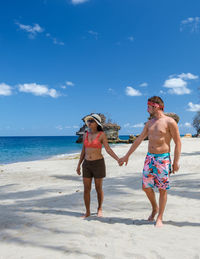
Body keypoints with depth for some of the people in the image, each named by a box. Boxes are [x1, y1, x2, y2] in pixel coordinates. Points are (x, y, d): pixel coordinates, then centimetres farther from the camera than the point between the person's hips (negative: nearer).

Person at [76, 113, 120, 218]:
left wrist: (118, 159, -24)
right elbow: (83, 151, 12)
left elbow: (108, 149, -12)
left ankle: (99, 209, 28)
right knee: (86, 189, 4)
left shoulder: (102, 134, -7)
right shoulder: (86, 135, 6)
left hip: (98, 163, -4)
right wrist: (79, 165, 11)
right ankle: (87, 212, 17)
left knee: (99, 188, 7)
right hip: (87, 164, 4)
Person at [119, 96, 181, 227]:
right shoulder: (149, 123, 12)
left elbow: (178, 142, -6)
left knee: (162, 189, 2)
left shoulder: (170, 122, -7)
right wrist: (127, 156, 15)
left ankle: (160, 218, 15)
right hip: (149, 158, 6)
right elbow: (138, 140, 14)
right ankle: (155, 208, 32)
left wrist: (176, 161, -12)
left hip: (163, 159, -6)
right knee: (146, 187, 6)